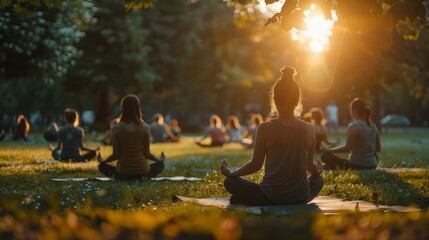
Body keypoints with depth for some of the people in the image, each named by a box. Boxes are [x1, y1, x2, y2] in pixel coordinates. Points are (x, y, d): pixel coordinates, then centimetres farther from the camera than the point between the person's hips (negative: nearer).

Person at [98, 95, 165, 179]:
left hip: (122, 172, 0)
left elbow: (116, 155, -7)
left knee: (102, 167, 29)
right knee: (160, 165, 30)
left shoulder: (116, 129, -9)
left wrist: (103, 161, 13)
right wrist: (159, 160, 15)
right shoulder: (145, 128, -8)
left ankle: (123, 178, 9)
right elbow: (147, 153, -6)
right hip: (142, 171, 0)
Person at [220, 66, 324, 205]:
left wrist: (230, 173, 13)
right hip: (300, 198, 2)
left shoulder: (266, 129, -14)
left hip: (271, 197, -2)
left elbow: (256, 164, -5)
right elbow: (310, 165, 7)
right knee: (318, 180, 35)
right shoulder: (309, 129, -6)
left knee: (230, 182, 17)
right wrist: (318, 171, 32)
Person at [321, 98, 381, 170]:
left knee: (326, 155, 6)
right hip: (372, 166, 5)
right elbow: (378, 148, 14)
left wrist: (329, 150, -6)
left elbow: (347, 147, -15)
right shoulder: (373, 127, 9)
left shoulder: (353, 126, -12)